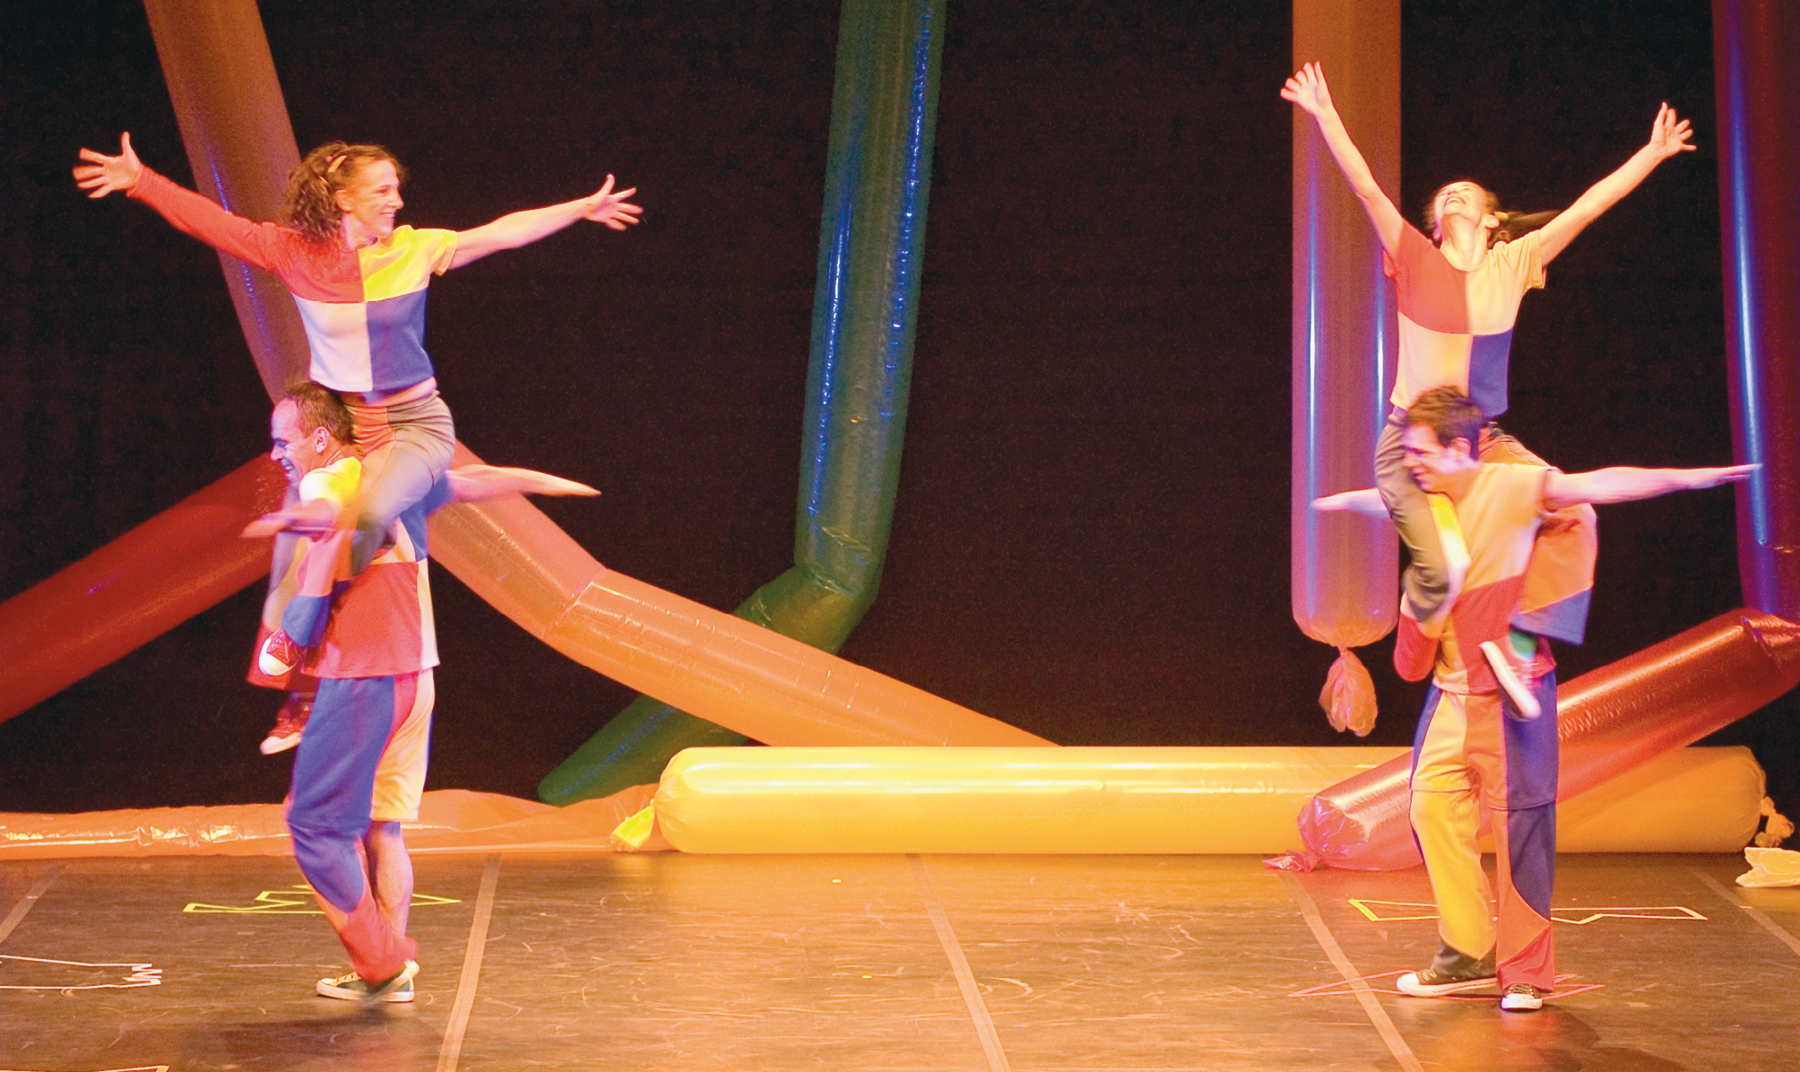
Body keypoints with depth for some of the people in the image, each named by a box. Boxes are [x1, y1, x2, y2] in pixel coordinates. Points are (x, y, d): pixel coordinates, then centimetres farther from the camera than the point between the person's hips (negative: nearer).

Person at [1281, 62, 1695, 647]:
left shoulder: (1512, 264, 4)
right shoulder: (1416, 261, -4)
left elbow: (1586, 207, 4)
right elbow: (1366, 187, -13)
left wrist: (1653, 154, 4)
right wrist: (1326, 115, -20)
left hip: (1485, 439, 4)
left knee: (1573, 515, -16)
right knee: (1442, 568, -22)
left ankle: (1521, 627, 4)